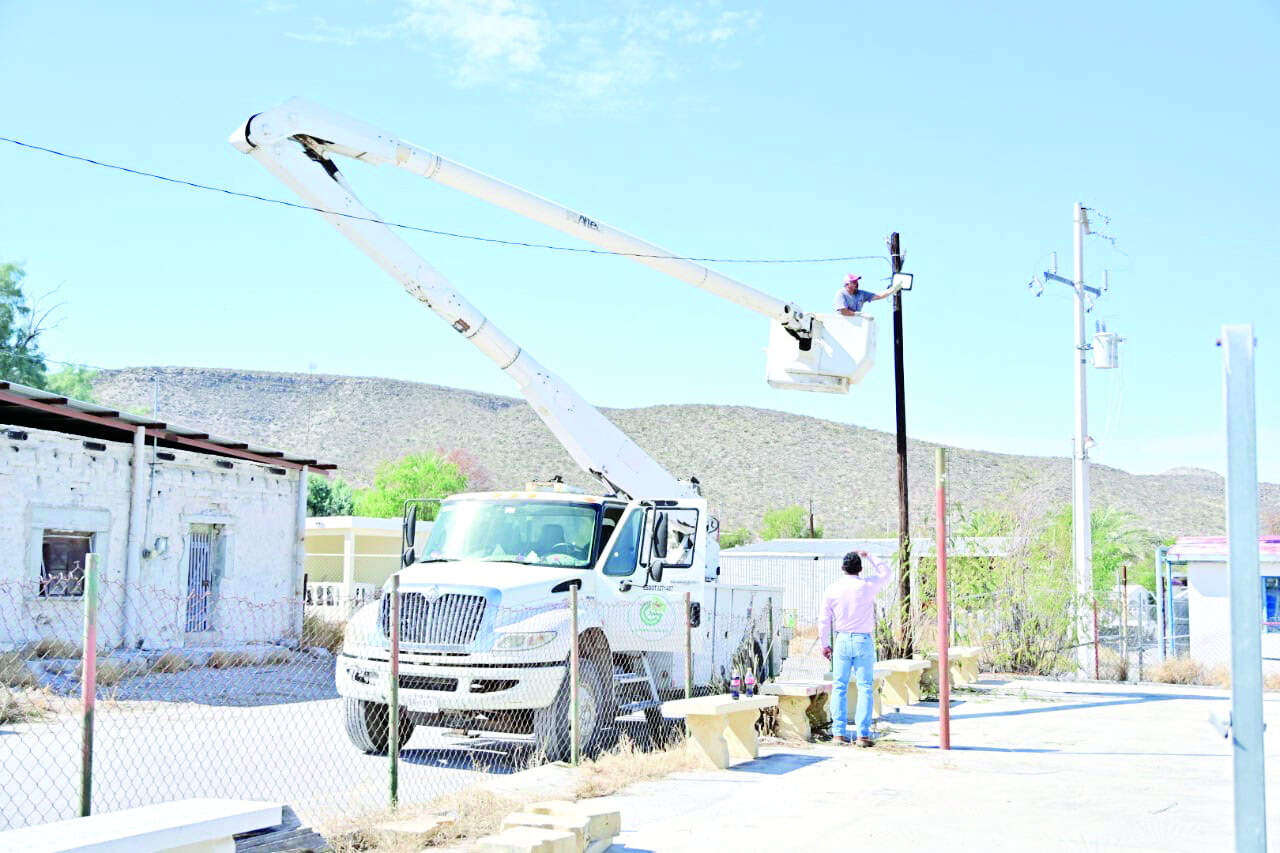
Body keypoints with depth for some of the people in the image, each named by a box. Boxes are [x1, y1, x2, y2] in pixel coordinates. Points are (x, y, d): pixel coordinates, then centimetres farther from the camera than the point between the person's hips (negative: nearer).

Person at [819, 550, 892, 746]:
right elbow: (885, 573, 17)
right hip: (864, 641, -1)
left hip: (842, 641, 1)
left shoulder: (832, 589, 0)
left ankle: (838, 733, 3)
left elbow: (824, 619, 3)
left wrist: (825, 644, 13)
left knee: (839, 687, 6)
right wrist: (868, 557, 26)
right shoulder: (868, 585, -4)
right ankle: (863, 734, -1)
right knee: (864, 688, 2)